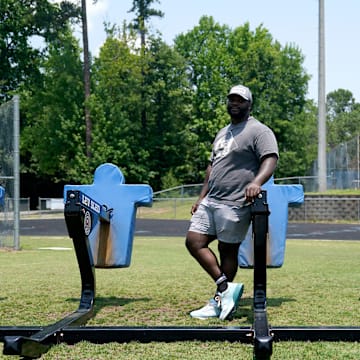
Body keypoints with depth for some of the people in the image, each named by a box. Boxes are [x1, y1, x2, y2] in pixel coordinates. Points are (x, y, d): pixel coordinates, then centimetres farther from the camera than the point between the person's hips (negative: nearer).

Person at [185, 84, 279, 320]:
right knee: (194, 241, 1)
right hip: (211, 201, 9)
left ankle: (220, 301, 6)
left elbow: (271, 159, -19)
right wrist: (202, 197, 22)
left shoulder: (259, 131, -5)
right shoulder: (223, 133, 22)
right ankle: (225, 286, 3)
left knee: (228, 250, -3)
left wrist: (256, 182, -37)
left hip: (235, 203, -9)